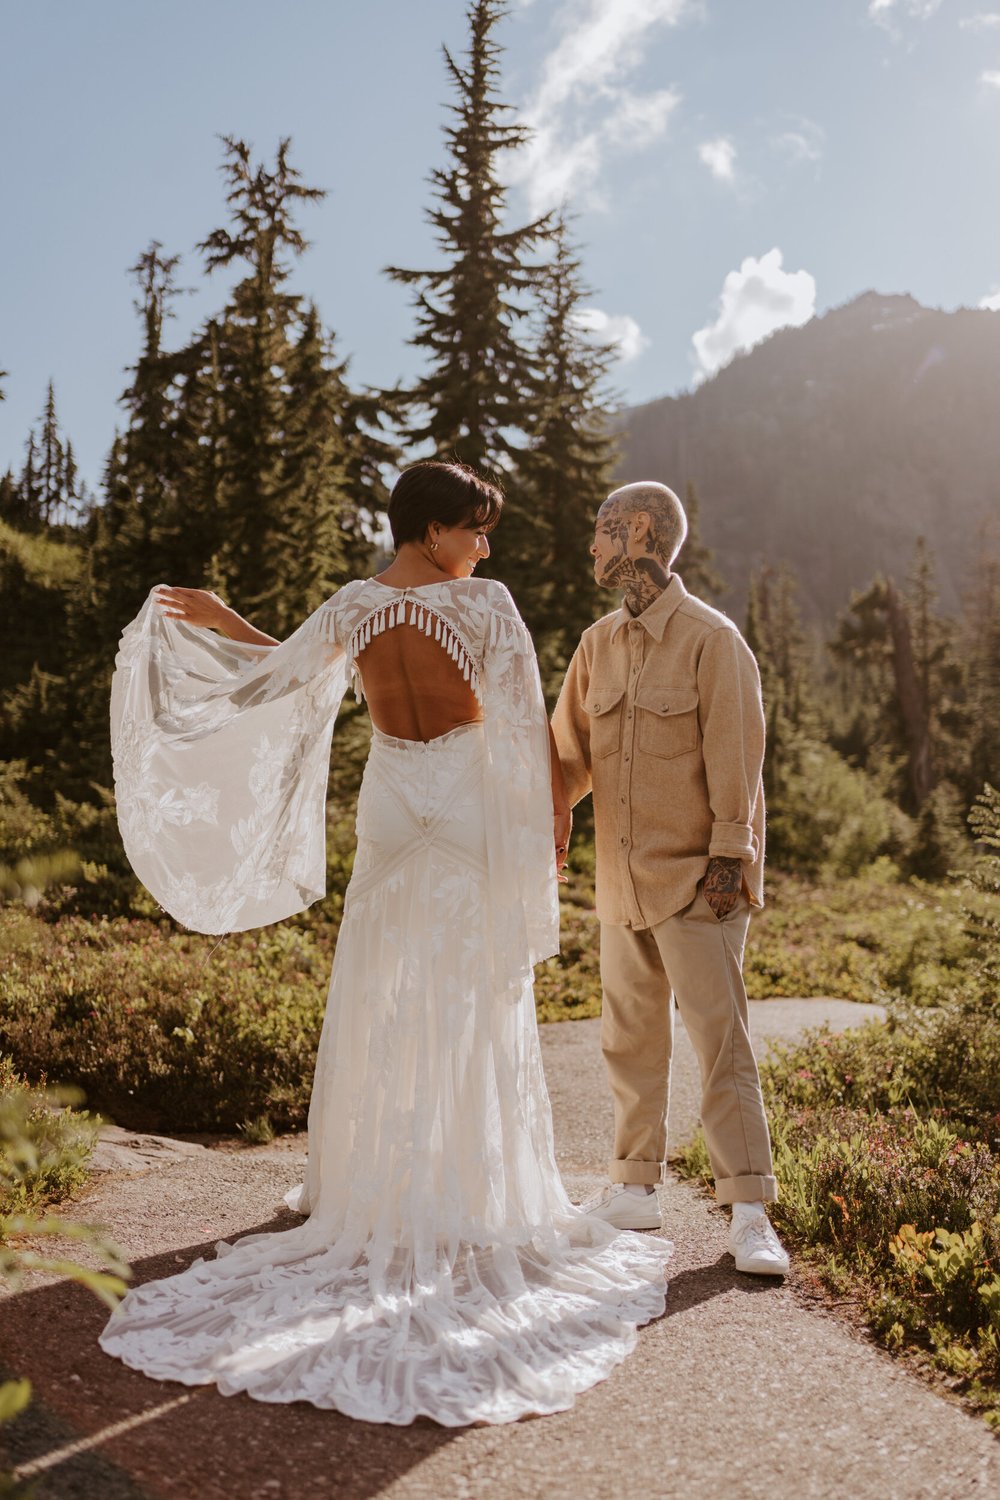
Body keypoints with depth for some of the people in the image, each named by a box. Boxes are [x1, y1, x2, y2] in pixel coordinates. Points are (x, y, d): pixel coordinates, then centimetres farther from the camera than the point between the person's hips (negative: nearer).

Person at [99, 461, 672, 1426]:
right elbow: (524, 720, -12)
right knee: (474, 1007, 5)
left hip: (392, 811, 4)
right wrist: (555, 808, 1)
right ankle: (480, 1193, 14)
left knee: (379, 997, 13)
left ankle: (371, 1186, 23)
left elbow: (278, 669, 14)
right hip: (471, 811, -3)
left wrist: (221, 622, 32)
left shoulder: (351, 609, -1)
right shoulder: (481, 603, -12)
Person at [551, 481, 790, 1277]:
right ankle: (636, 1187, 26)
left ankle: (750, 1216, 1)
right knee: (630, 1039, 13)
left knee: (720, 1040, -6)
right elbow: (570, 753, 12)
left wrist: (727, 859, -14)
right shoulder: (599, 644, 10)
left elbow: (735, 757, -11)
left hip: (696, 880, -7)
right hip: (623, 881, 7)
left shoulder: (712, 639, -9)